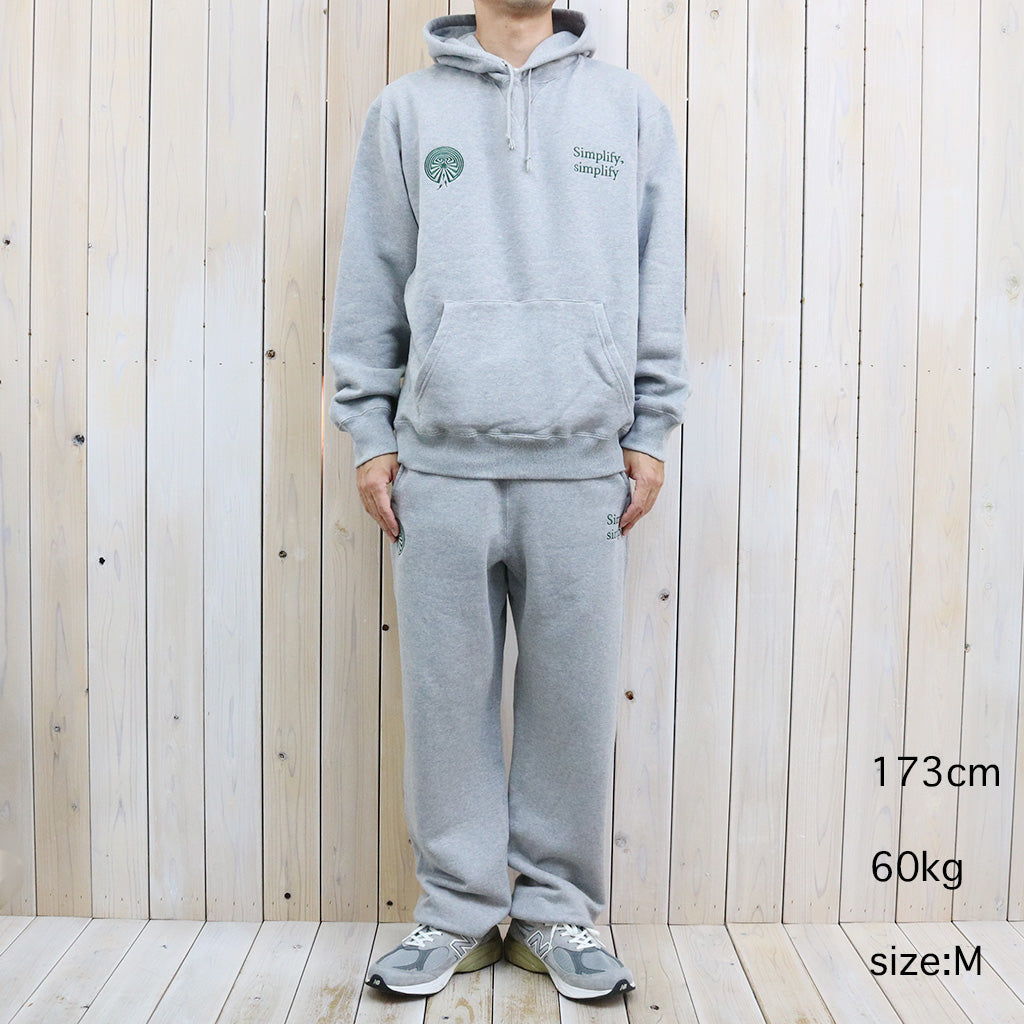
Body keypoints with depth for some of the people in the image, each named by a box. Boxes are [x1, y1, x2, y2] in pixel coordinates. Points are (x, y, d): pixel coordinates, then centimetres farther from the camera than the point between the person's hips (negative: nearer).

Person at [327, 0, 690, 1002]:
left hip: (583, 466, 0)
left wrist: (648, 432, 4)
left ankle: (558, 909, 22)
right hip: (440, 466, 0)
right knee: (447, 696, 5)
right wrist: (370, 435, 3)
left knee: (574, 696, 5)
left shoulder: (630, 106, 12)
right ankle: (458, 911, 22)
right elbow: (371, 286, 9)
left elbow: (658, 283, 10)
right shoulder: (405, 109, 11)